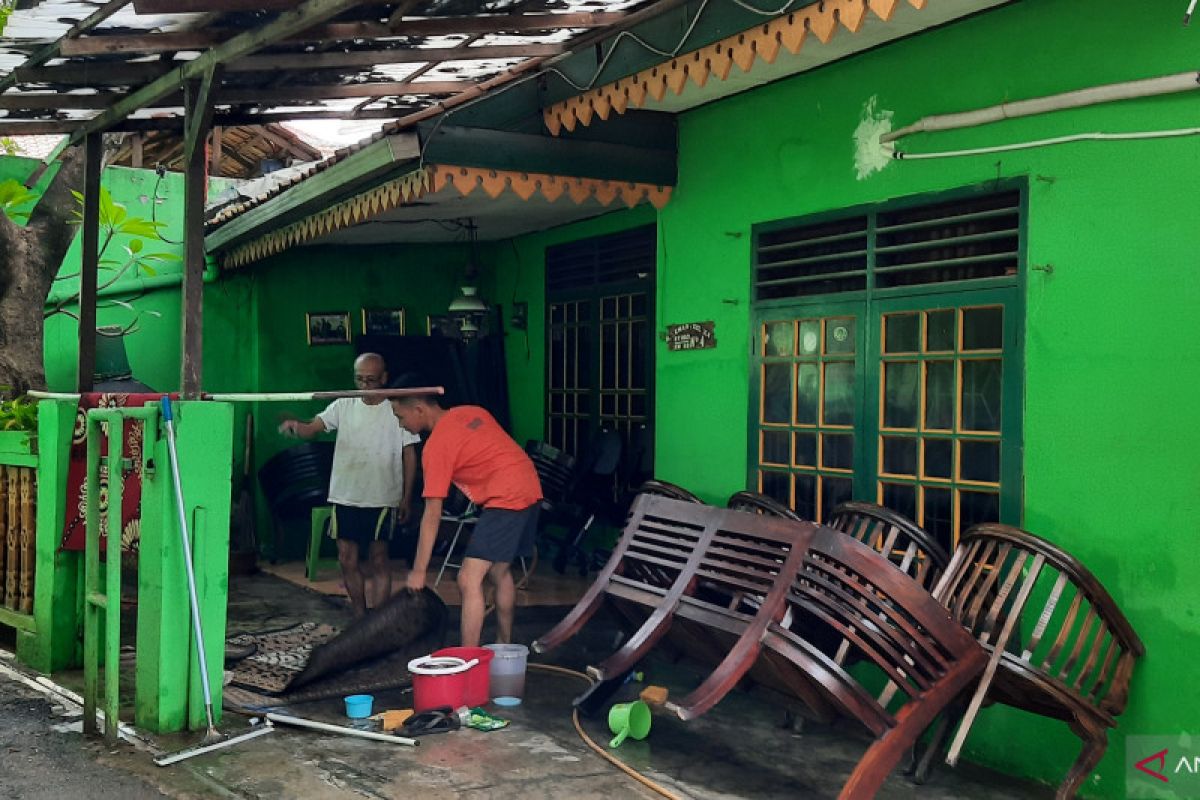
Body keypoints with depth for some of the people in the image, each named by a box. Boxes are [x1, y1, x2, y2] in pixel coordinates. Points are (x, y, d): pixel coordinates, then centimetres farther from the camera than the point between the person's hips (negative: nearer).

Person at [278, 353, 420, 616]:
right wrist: (295, 426, -30)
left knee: (378, 559, -1)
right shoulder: (343, 406, 5)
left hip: (382, 498, -3)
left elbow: (409, 454, 1)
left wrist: (407, 497, -1)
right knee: (348, 559, 7)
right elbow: (312, 428, -7)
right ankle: (361, 619, 21)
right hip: (345, 496, 3)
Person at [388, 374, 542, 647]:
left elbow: (432, 515, -11)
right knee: (500, 572, 23)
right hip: (529, 489, 10)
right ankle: (504, 647, 35)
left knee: (469, 580, -10)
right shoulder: (470, 412, 12)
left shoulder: (437, 445, -10)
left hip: (506, 499, -10)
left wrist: (418, 570, -6)